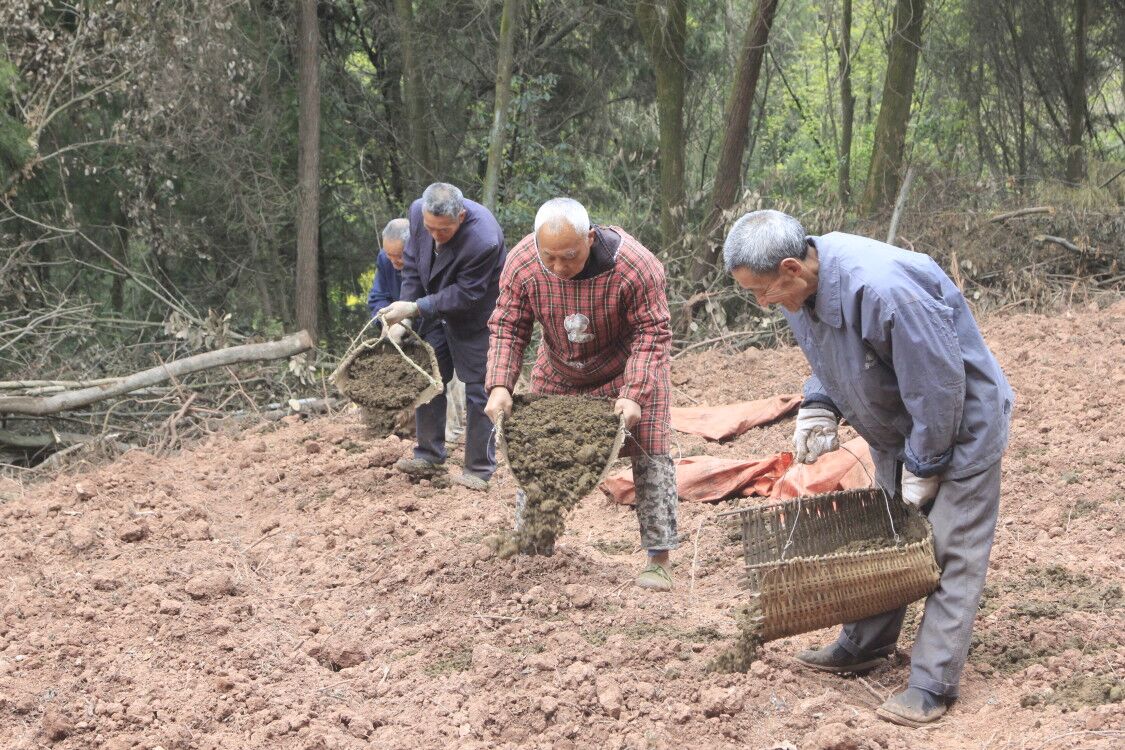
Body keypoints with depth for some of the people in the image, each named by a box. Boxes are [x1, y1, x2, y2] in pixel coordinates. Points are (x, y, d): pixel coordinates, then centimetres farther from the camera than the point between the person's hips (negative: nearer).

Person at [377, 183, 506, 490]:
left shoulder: (483, 240, -38)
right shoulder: (418, 211, -18)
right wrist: (403, 311, -8)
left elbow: (465, 296, -29)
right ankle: (429, 454, 25)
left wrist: (414, 308, -29)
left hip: (475, 318, -6)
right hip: (436, 313, 6)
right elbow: (412, 264, -3)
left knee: (477, 390, -2)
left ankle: (479, 469, 8)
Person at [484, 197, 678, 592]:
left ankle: (659, 559, -3)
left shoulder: (634, 266, -35)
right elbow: (507, 327, -14)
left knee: (649, 452, -9)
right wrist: (499, 386, -27)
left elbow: (652, 333, -26)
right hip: (559, 373, 3)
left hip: (628, 367, -3)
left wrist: (634, 395, -35)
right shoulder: (521, 264, -24)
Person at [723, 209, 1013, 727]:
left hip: (958, 426, -9)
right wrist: (818, 407, -8)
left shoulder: (882, 289, -39)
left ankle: (932, 684, -2)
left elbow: (937, 386, -31)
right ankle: (863, 648, 32)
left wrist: (923, 469, -19)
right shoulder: (800, 284, -11)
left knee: (951, 554, -5)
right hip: (895, 429, 9)